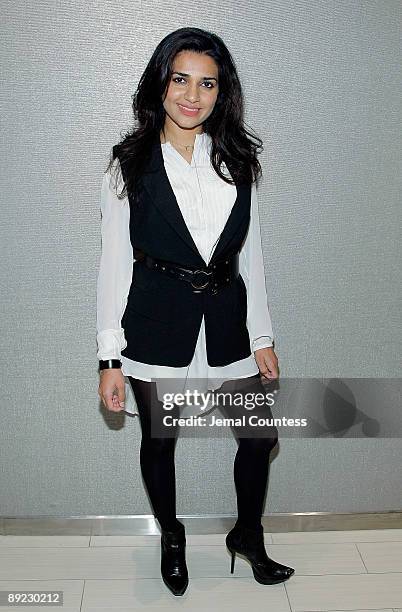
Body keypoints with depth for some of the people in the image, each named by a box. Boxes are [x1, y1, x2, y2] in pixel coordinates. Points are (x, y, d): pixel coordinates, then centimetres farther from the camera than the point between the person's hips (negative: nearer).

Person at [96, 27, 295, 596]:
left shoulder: (237, 163, 4)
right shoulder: (130, 165, -4)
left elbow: (250, 254, 7)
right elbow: (115, 262, -5)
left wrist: (262, 337, 5)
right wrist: (111, 358, -8)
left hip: (225, 323, 3)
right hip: (156, 328, -2)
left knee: (260, 436, 10)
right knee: (159, 441, 13)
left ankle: (248, 536, 37)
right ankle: (171, 538, 41)